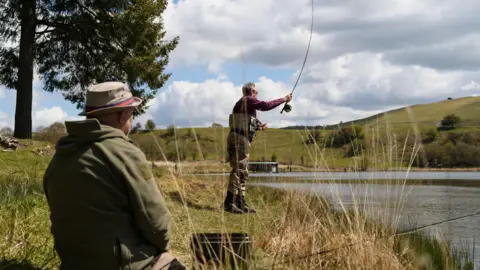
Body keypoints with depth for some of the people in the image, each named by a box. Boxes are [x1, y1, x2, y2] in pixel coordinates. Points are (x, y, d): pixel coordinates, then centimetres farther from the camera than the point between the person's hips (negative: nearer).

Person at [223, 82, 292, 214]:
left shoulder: (242, 103, 25)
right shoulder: (248, 100, -4)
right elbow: (266, 106, -15)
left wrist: (258, 127, 30)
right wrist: (283, 99, -6)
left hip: (241, 140, 10)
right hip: (240, 139, -10)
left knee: (243, 173, 11)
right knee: (238, 170, -14)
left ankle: (241, 204, 12)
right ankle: (229, 203, -18)